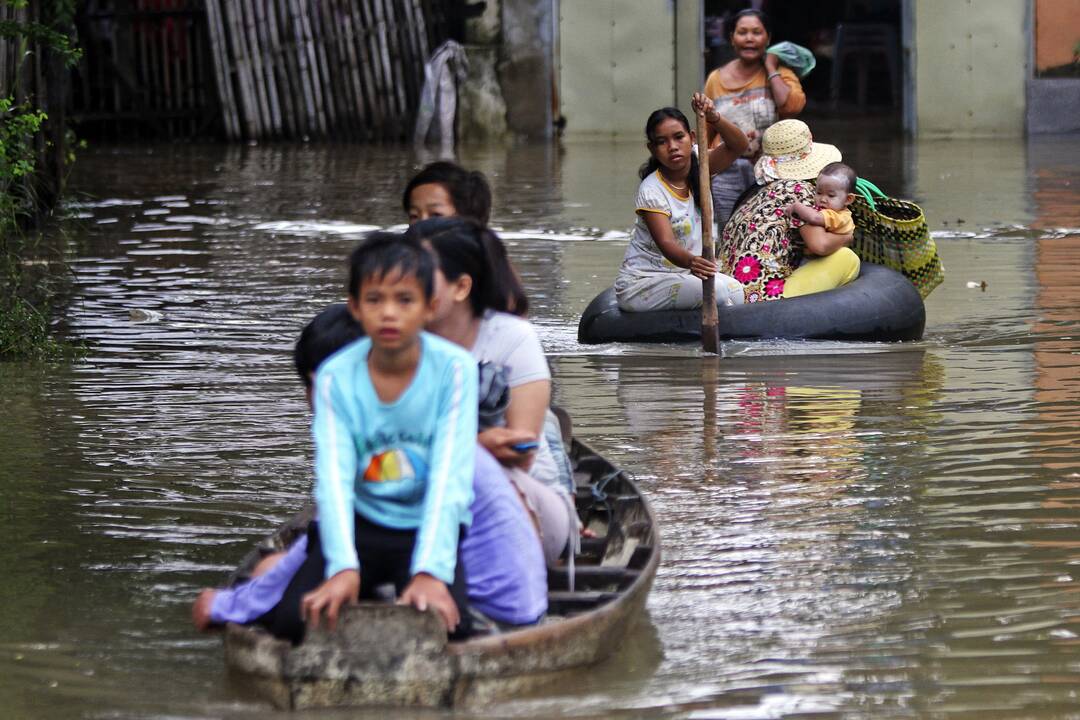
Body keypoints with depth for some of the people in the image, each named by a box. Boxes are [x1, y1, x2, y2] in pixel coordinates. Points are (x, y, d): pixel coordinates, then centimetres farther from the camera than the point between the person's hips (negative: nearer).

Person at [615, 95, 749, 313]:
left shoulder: (698, 165, 1)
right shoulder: (651, 191, -20)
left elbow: (738, 145, -14)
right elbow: (666, 242, -32)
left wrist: (713, 117, -33)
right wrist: (690, 262, -55)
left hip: (681, 275, 7)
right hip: (640, 284, -7)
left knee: (736, 291, -14)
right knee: (717, 292, -25)